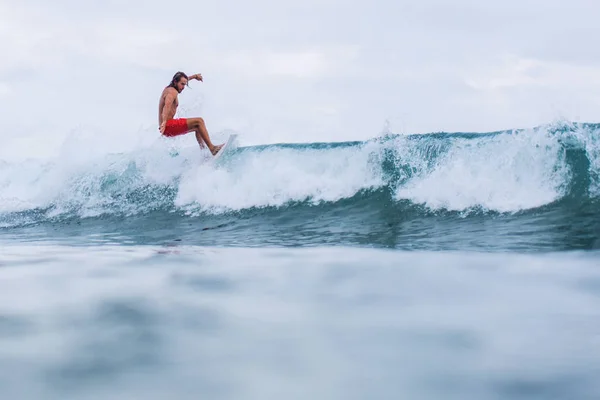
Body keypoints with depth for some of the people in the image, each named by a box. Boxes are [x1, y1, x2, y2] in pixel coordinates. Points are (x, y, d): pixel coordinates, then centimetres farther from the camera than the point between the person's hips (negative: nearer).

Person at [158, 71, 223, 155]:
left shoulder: (168, 89, 18)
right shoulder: (173, 92, -14)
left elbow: (183, 80, 40)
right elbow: (167, 106, -35)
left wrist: (194, 76, 55)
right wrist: (164, 122, -51)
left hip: (169, 127, 11)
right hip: (168, 127, -11)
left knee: (197, 127, 23)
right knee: (199, 121, -18)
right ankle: (212, 148, -26)